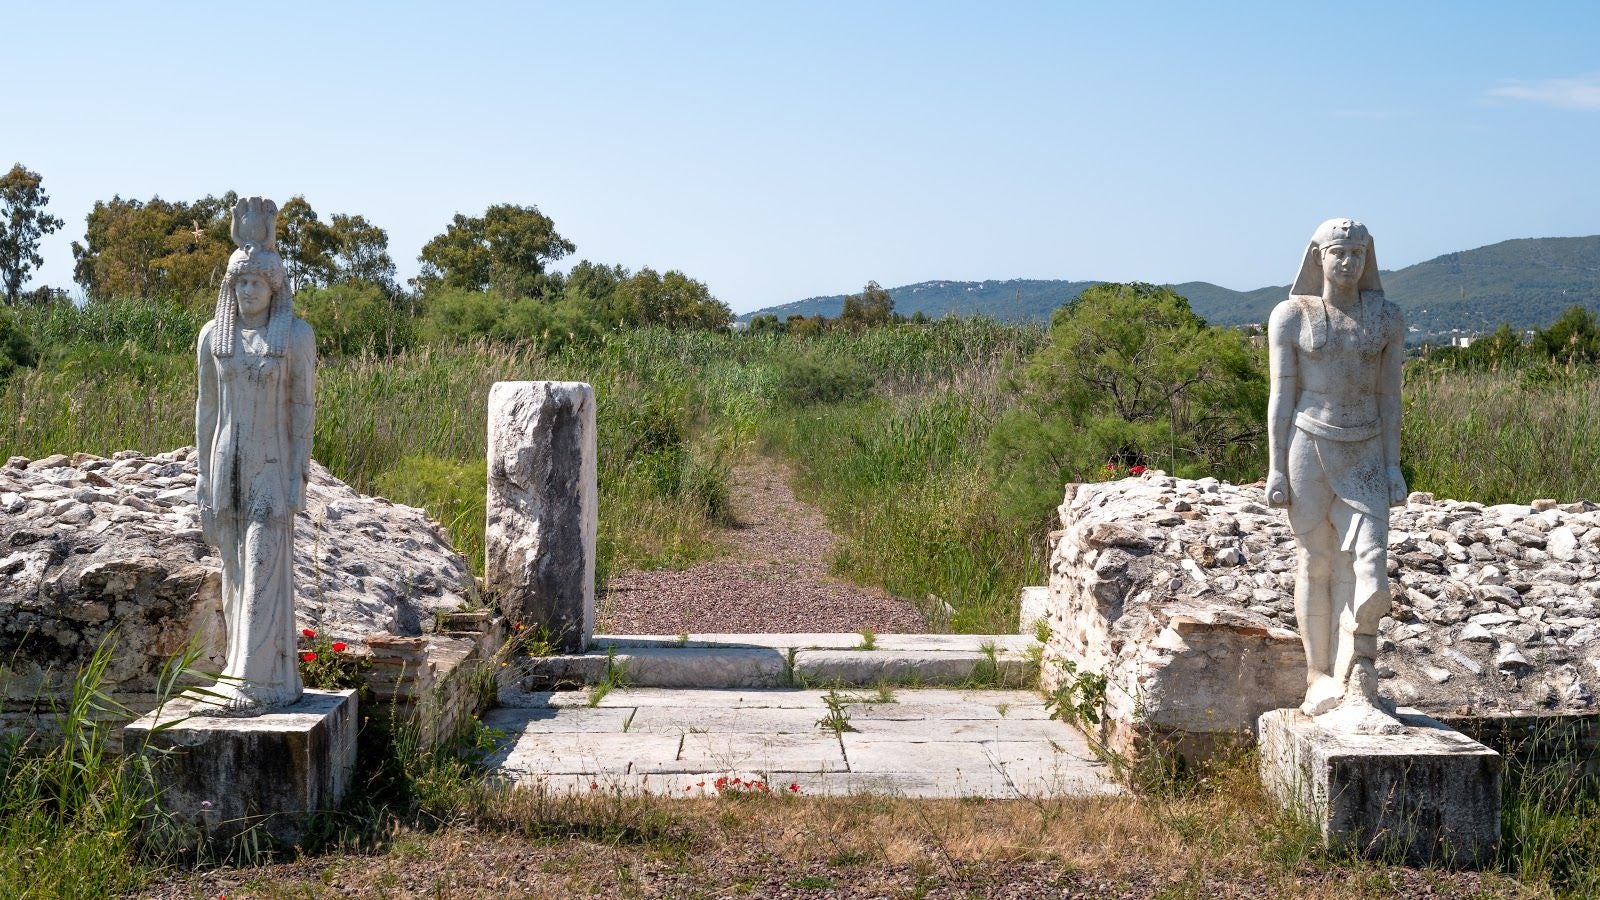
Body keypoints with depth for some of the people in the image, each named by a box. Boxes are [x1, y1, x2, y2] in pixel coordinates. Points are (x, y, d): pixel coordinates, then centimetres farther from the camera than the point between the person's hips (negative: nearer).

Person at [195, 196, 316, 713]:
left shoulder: (297, 336, -6)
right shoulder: (213, 335, 5)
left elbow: (302, 407, -6)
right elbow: (206, 406, 8)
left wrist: (299, 476, -11)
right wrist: (203, 474, 4)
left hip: (274, 467, -4)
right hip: (227, 465, 4)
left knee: (263, 572, -10)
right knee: (237, 573, 8)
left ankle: (256, 682, -9)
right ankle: (252, 671, 18)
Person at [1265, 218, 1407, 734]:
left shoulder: (1386, 318, 6)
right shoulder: (1291, 316, 0)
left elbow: (1388, 396, 7)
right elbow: (1281, 396, -1)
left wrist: (1393, 467, 2)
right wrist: (1276, 468, -5)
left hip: (1365, 455, 2)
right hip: (1308, 446, -2)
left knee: (1367, 567, -9)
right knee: (1316, 564, 3)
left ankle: (1355, 695, -8)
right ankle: (1320, 681, 14)